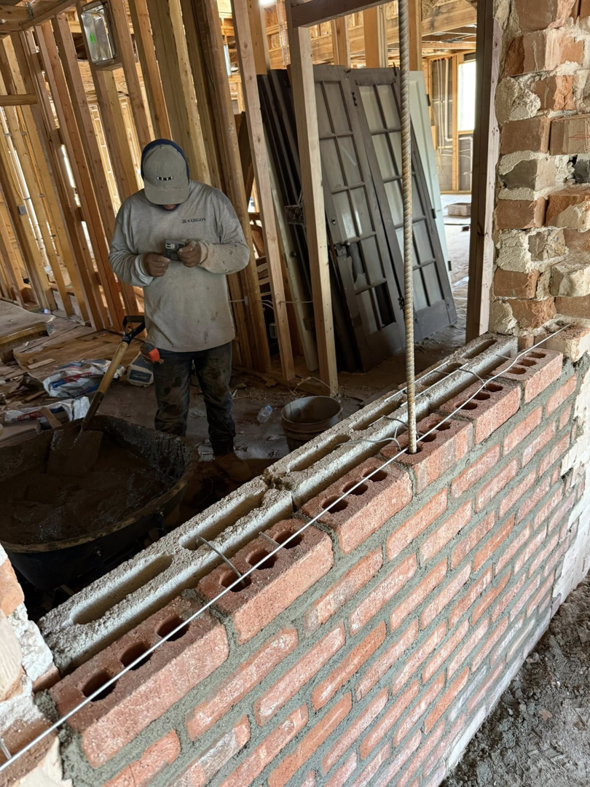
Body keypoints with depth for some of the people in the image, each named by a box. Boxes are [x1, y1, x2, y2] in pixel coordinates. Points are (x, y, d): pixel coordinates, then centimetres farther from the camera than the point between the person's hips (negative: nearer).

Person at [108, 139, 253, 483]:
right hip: (165, 333, 0)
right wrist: (142, 265, -18)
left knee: (219, 397, 19)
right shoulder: (132, 209, -4)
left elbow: (241, 252, -7)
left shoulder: (213, 200, -8)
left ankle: (225, 452, 42)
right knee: (171, 411, 10)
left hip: (214, 328, 0)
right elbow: (117, 258, 4)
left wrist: (205, 254, -26)